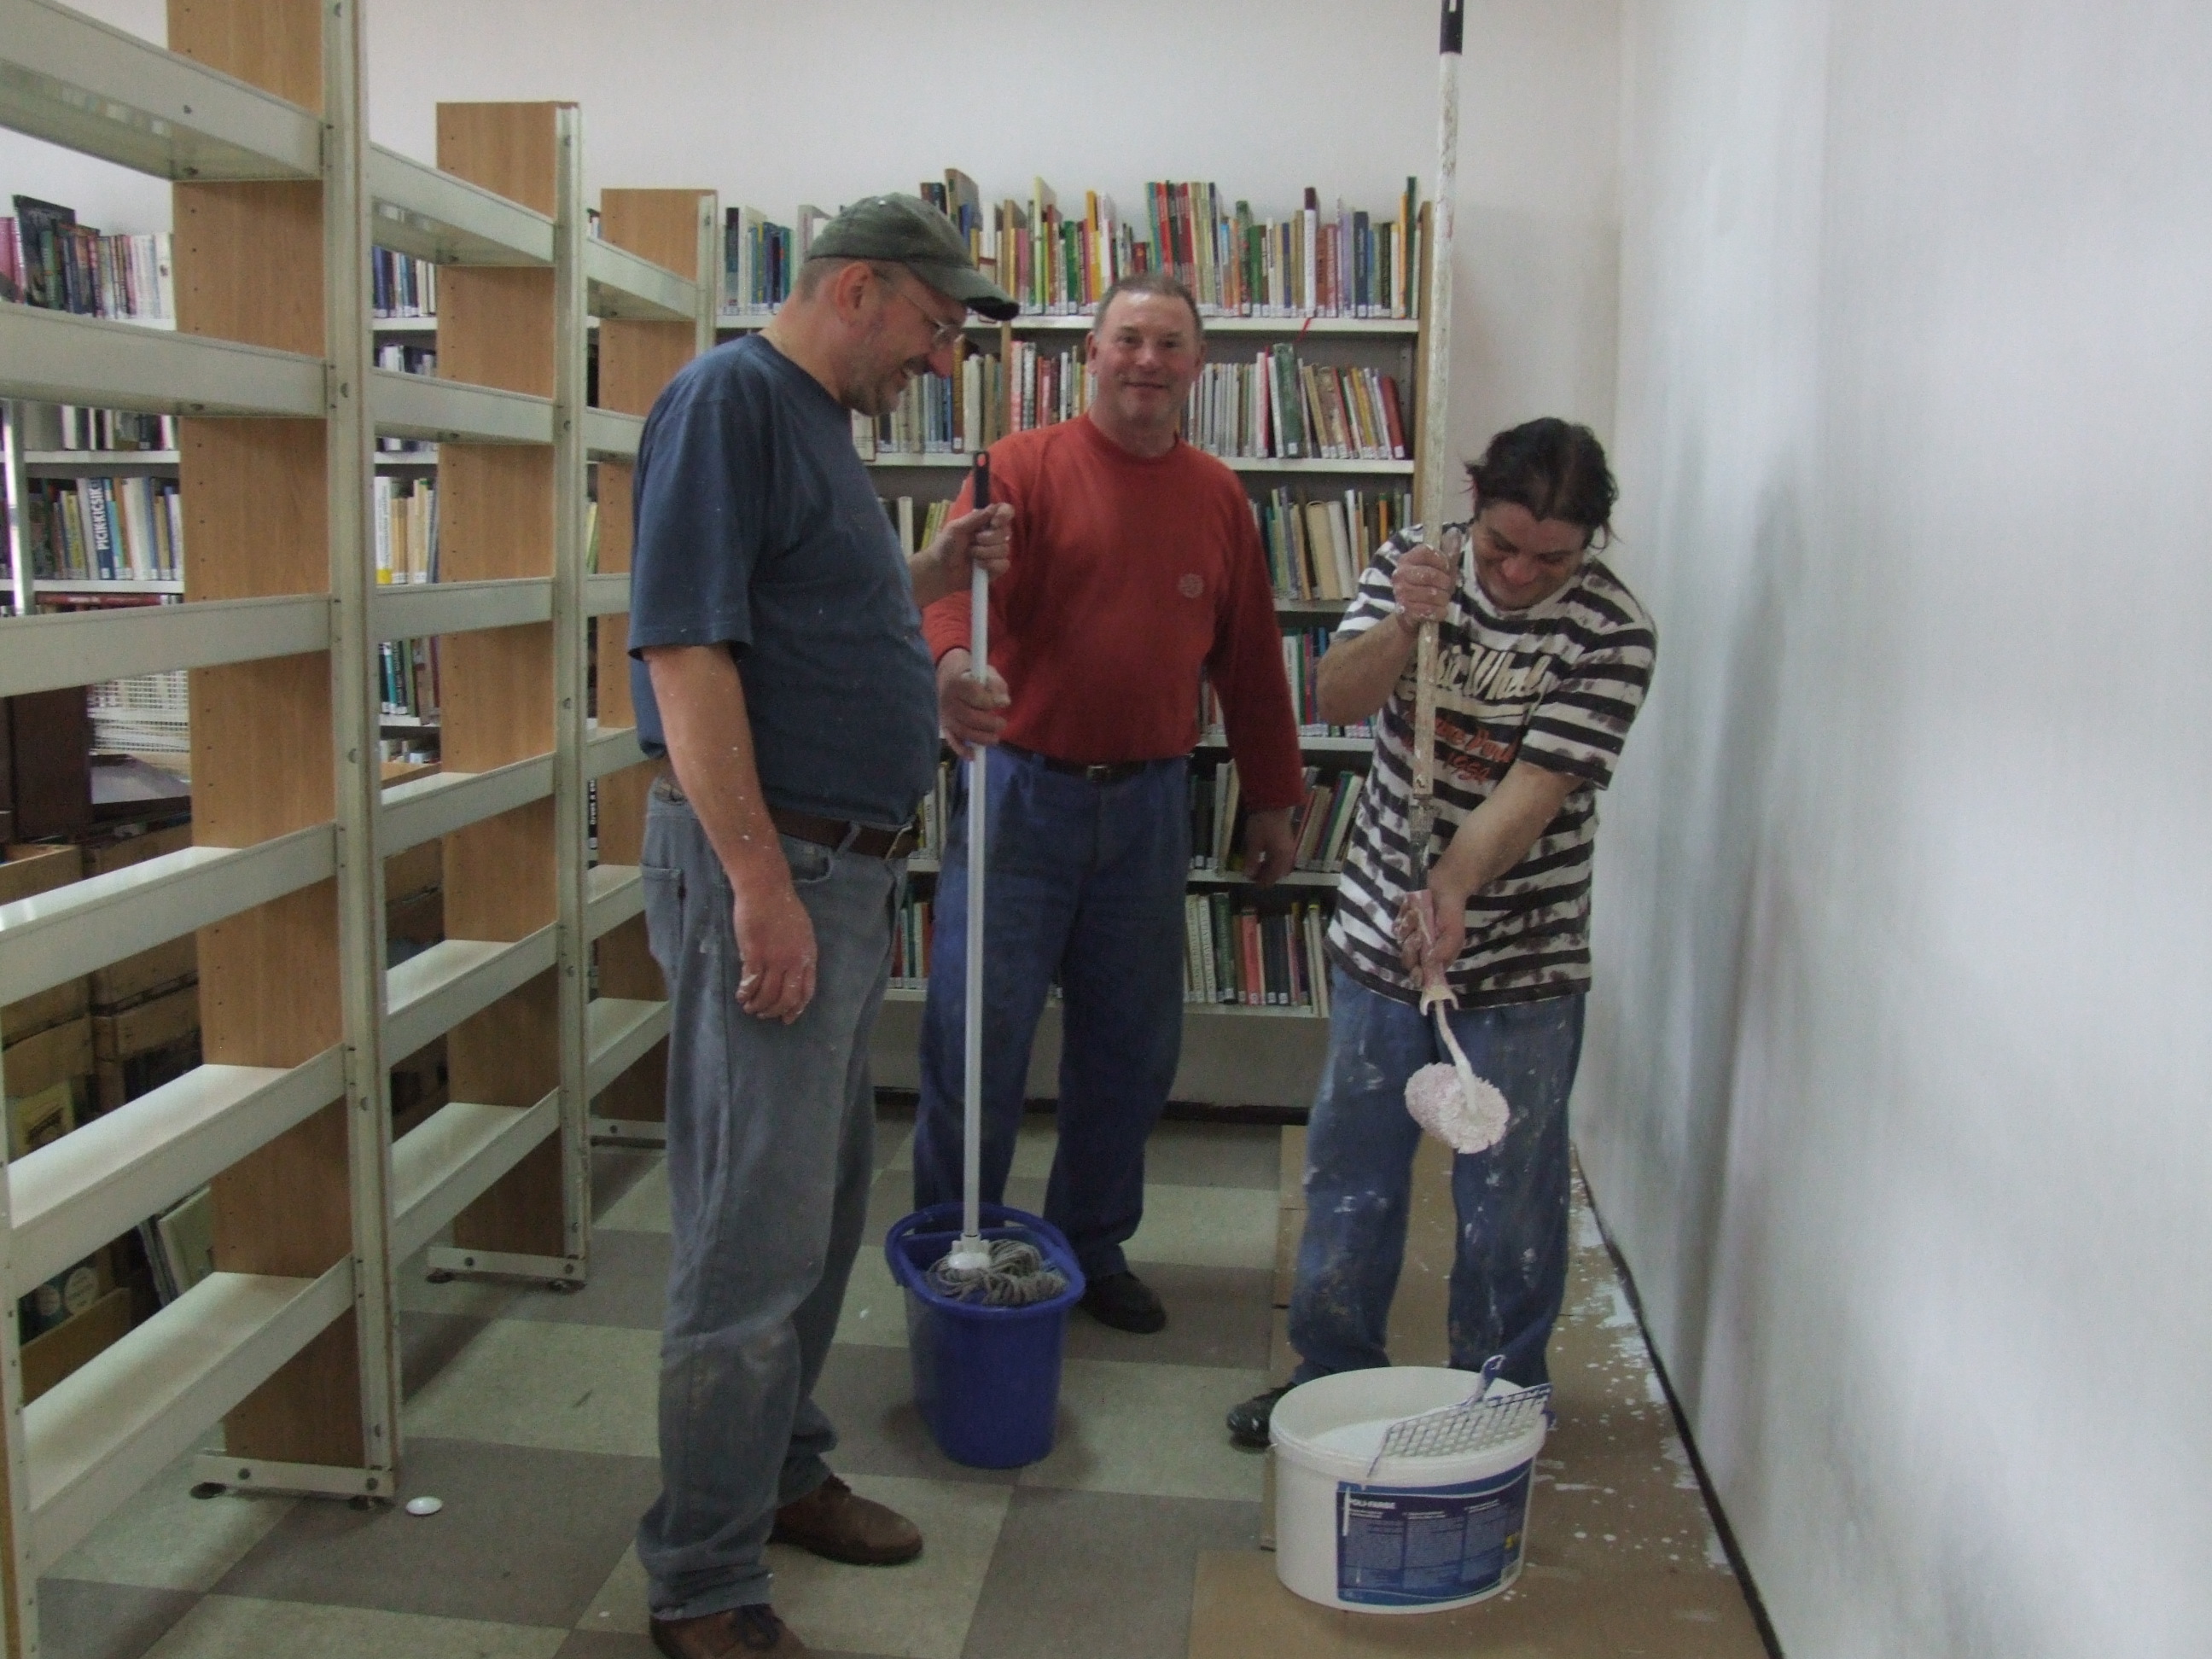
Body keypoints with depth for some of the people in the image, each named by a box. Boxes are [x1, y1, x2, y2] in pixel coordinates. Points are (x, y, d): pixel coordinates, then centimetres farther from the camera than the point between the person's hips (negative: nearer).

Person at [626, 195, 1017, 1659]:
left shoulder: (821, 425, 18)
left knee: (826, 1199, 19)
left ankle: (780, 1470, 36)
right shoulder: (730, 399, -12)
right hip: (769, 870, -10)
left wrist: (931, 575, 9)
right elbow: (687, 650, -21)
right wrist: (761, 885, -24)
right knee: (756, 1234, -4)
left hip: (851, 872, 10)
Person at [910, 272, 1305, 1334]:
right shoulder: (1025, 467, -2)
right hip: (1022, 790, -3)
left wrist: (1272, 797, 18)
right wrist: (954, 659, -42)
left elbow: (1249, 658, 16)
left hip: (1149, 805, 4)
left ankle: (1093, 1248, 30)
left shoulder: (1218, 498, 10)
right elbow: (959, 578, -19)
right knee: (976, 1034, -1)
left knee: (1131, 1045, 11)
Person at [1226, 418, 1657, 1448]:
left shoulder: (1612, 634, -14)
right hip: (1379, 937, 3)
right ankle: (1331, 1374, 33)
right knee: (1350, 1177, 14)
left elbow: (1537, 784, -24)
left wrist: (1452, 889, -38)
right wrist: (1403, 625, -30)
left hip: (1521, 966, -3)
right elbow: (1339, 697, -11)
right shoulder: (1416, 561, -2)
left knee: (1507, 1201, 8)